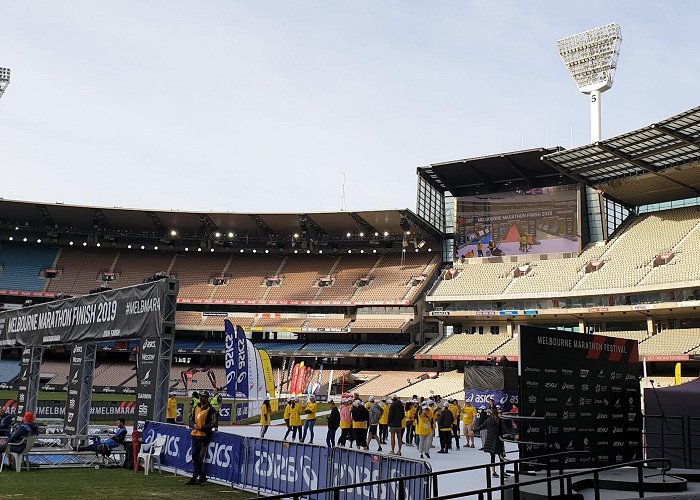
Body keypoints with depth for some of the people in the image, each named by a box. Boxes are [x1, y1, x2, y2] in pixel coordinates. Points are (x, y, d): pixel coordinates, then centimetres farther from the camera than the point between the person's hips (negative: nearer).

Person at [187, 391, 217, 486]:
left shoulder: (210, 410, -7)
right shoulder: (197, 407, 15)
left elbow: (213, 423, -10)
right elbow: (191, 419, 21)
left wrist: (202, 427, -18)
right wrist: (193, 425, 0)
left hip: (203, 435, -7)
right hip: (195, 435, 7)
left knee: (199, 458, -5)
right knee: (194, 456, 6)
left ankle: (195, 477, 2)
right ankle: (201, 476, 15)